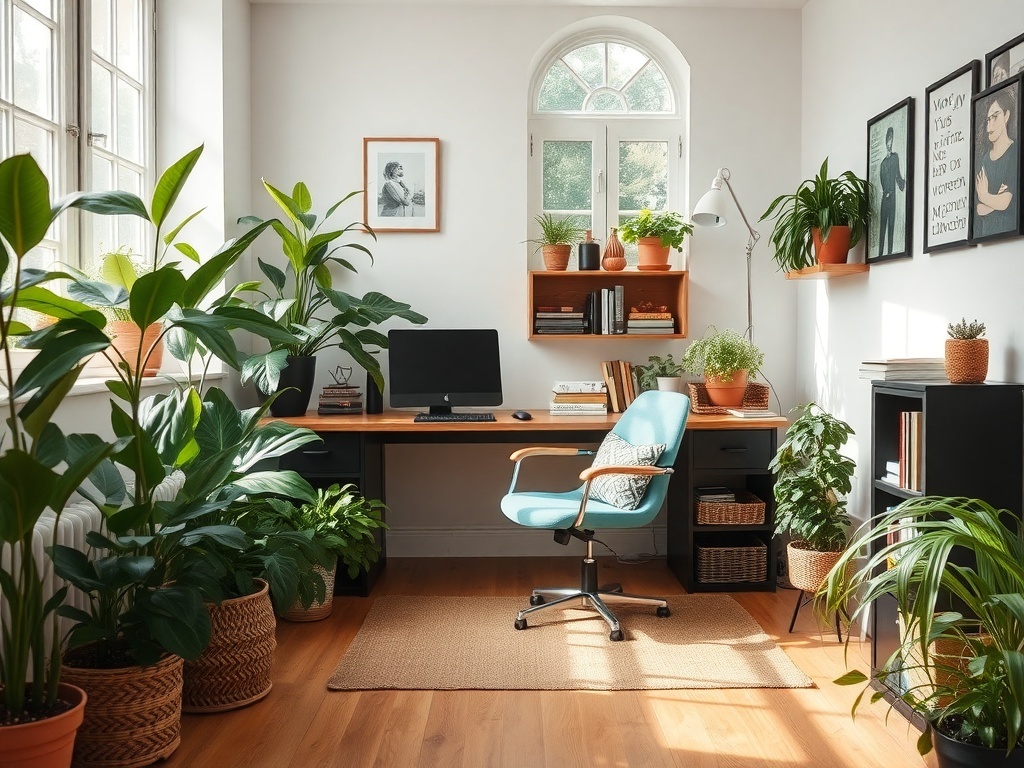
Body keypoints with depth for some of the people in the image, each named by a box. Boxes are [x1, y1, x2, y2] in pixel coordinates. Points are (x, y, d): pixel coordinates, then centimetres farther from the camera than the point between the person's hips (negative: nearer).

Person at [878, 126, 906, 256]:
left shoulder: (895, 157, 7)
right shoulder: (883, 162, 13)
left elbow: (898, 177, 6)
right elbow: (881, 182, 9)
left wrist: (903, 183, -11)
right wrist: (885, 191, -7)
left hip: (892, 196, -2)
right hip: (884, 196, 2)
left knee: (891, 225, -2)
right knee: (883, 224, 1)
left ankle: (890, 251, 0)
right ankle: (880, 252, 1)